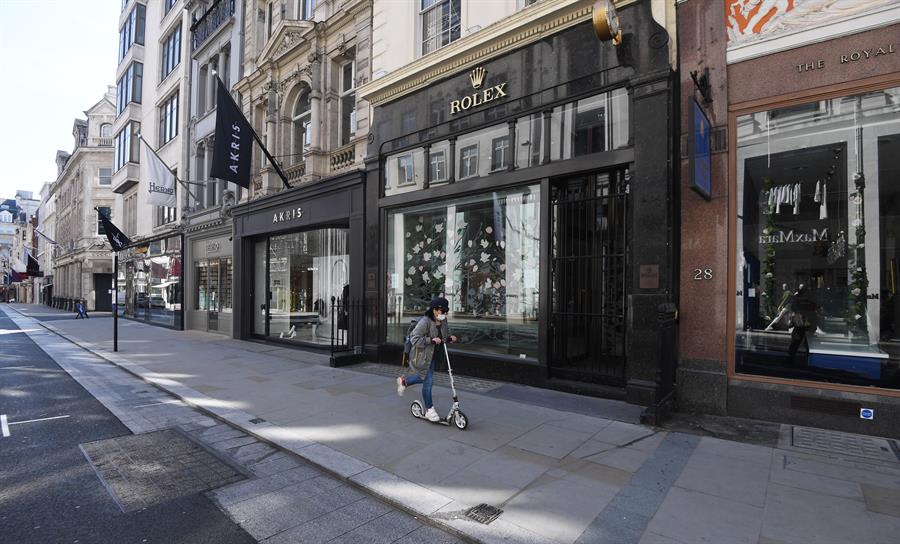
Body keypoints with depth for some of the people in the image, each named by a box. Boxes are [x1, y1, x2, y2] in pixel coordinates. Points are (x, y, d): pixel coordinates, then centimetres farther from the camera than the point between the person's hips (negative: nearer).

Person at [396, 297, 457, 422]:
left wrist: (449, 338, -7)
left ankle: (403, 381, 49)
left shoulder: (444, 322, -1)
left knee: (425, 377, 23)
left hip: (433, 356, 8)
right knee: (427, 381, -1)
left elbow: (445, 336, 15)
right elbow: (414, 339, -26)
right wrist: (431, 340, -32)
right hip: (422, 357, -8)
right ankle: (429, 410, 17)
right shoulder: (425, 322, -25)